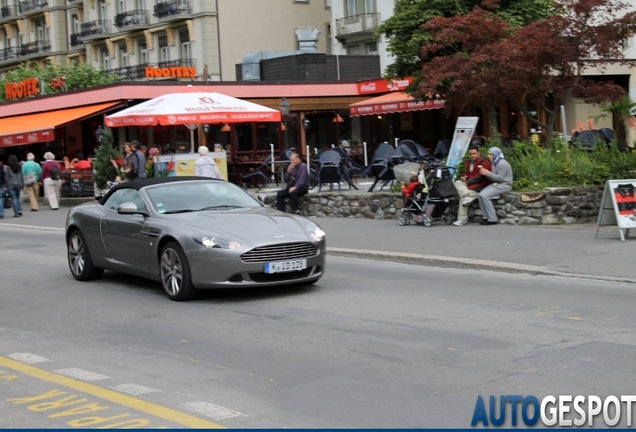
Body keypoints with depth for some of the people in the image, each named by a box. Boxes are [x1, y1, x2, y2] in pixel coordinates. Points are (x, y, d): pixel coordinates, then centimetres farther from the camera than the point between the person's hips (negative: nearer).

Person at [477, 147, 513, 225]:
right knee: (481, 195, -11)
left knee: (485, 196, -22)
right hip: (496, 184, 9)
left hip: (504, 185, -9)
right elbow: (493, 178, 13)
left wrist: (488, 173, -17)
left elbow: (500, 178, -19)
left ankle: (492, 219, -17)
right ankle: (486, 217, -9)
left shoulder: (502, 164, -14)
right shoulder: (495, 163, 15)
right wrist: (485, 172, -4)